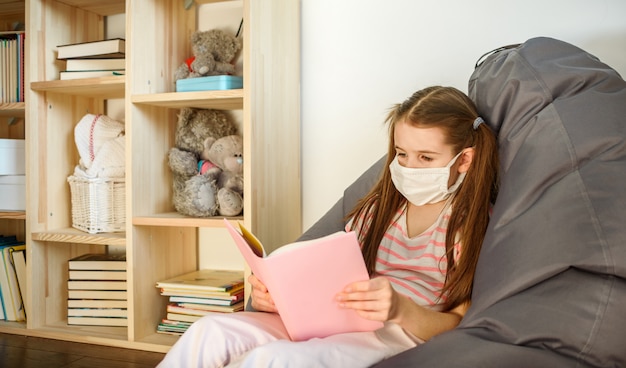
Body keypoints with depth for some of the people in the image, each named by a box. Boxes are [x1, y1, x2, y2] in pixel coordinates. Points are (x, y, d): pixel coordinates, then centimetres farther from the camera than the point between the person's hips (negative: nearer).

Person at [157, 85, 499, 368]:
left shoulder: (476, 222, 3)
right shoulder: (379, 206, 18)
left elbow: (458, 324, -4)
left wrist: (402, 309, -25)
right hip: (335, 323, 5)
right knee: (211, 331, -19)